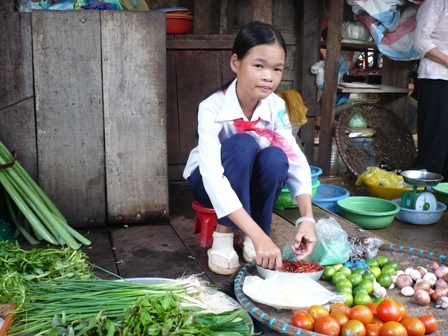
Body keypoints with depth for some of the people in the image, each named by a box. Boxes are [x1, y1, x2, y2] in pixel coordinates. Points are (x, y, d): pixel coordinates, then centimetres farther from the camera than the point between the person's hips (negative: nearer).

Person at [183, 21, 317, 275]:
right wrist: (259, 236, -51)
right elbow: (213, 178, -42)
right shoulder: (212, 108, -32)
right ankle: (224, 234, -20)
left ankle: (249, 236, -12)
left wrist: (308, 218, -41)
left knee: (275, 157, -31)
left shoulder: (276, 107, -18)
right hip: (211, 181, -3)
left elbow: (296, 159, -24)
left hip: (249, 183, 4)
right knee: (242, 144, -34)